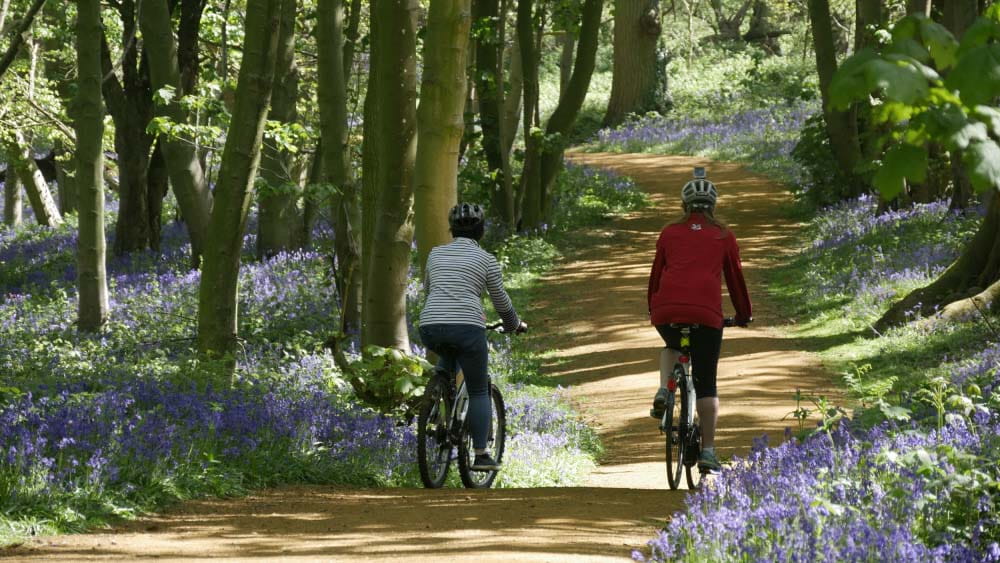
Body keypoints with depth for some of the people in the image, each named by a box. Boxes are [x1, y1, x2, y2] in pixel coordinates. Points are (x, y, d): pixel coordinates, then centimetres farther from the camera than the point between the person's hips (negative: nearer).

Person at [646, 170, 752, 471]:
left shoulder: (669, 232, 17)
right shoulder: (723, 236, 15)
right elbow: (735, 276, 20)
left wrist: (652, 308, 36)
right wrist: (744, 314, 33)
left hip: (666, 310, 1)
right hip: (706, 311, -1)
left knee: (672, 348, 35)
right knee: (706, 383, 6)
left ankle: (663, 391, 8)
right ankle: (708, 451, 1)